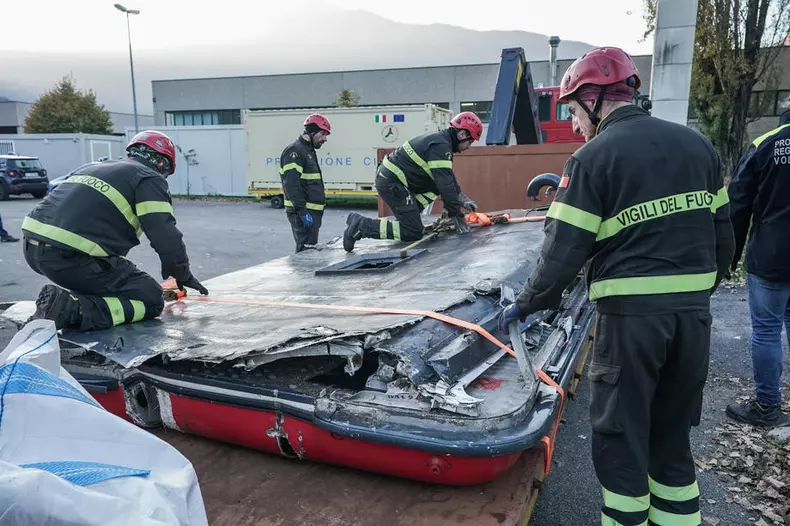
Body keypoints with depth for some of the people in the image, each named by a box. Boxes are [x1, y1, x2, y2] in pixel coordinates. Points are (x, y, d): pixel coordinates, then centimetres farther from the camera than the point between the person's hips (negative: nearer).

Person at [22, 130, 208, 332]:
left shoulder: (97, 167, 26)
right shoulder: (149, 179, 1)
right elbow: (166, 237, -7)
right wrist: (183, 275, 11)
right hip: (72, 258, -9)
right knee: (151, 300, 2)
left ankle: (54, 302, 12)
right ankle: (72, 310, -14)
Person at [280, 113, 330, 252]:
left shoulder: (308, 151, 20)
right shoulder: (295, 151, -12)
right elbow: (291, 185, -22)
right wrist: (302, 211, -26)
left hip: (312, 212, 10)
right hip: (303, 213, -10)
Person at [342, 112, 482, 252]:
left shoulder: (439, 138, 14)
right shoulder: (440, 145, -17)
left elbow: (448, 176, 23)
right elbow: (445, 184, -21)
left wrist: (463, 198, 18)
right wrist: (456, 215, -14)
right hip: (391, 184, -10)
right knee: (413, 232, -8)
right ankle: (361, 225, -9)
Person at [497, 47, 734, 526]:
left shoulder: (593, 158, -10)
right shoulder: (697, 144, 9)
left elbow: (565, 250, -14)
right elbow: (723, 233, 12)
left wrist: (525, 305, -2)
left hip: (631, 315, -6)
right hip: (694, 314, 6)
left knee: (621, 436, 9)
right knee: (672, 433, 20)